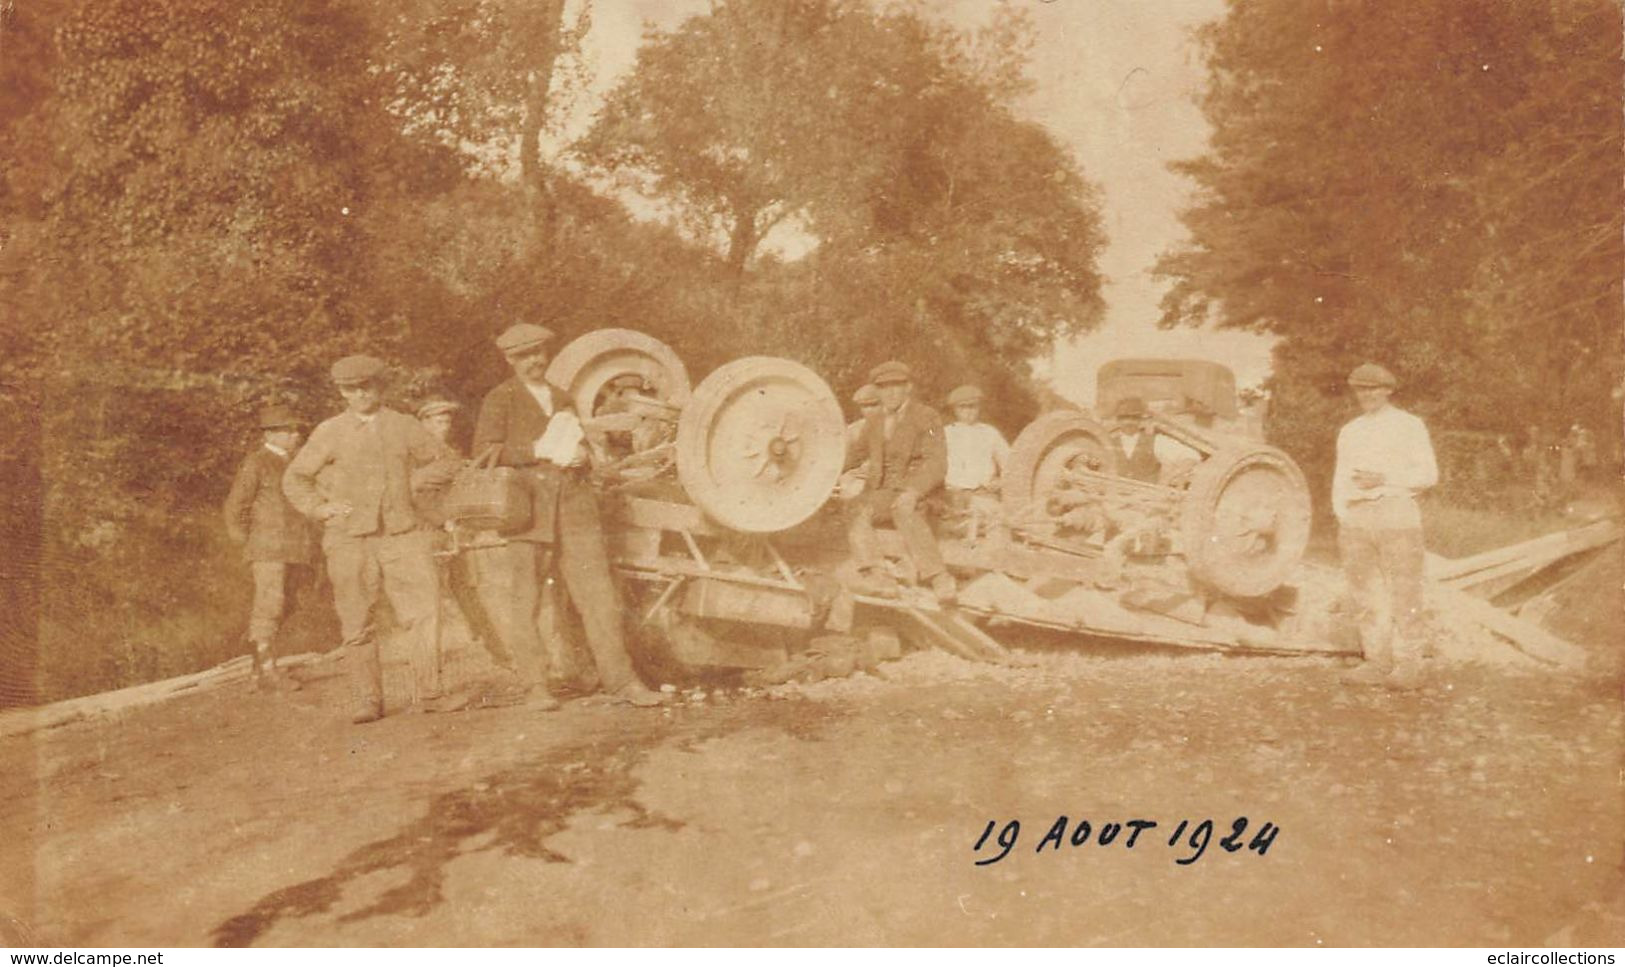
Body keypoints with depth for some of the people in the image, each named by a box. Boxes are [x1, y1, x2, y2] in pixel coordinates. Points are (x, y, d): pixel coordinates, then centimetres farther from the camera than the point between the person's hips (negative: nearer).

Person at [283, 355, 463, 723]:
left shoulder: (404, 426, 10)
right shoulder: (329, 433, 7)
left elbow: (446, 460, 19)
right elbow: (294, 478, 15)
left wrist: (415, 483, 5)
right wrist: (321, 509, 1)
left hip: (404, 533, 1)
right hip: (350, 540, 0)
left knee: (423, 610, -7)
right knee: (357, 623, 1)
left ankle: (429, 691, 1)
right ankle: (368, 700, 10)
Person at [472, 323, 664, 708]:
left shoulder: (562, 399, 23)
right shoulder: (500, 399, 7)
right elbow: (484, 452, -4)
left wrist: (580, 456, 6)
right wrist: (537, 451, -11)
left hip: (575, 505, 4)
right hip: (526, 506, -4)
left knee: (598, 593, -1)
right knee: (523, 599, -5)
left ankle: (619, 679, 3)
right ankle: (537, 685, 5)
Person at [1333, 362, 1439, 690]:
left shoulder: (1409, 426, 2)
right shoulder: (1349, 431, 17)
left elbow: (1428, 474, -3)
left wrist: (1384, 479, -15)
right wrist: (1341, 518, 4)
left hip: (1396, 513, -5)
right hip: (1356, 517, 5)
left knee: (1404, 595, -4)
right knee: (1366, 593, 5)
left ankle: (1408, 666, 1)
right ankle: (1378, 663, 12)